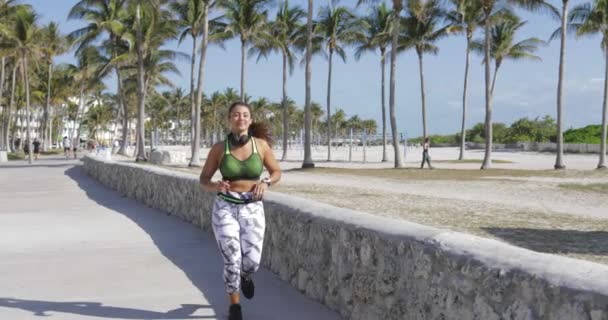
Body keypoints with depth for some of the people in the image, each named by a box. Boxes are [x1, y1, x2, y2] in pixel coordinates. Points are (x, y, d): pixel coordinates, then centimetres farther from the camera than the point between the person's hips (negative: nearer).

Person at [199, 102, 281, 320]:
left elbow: (277, 172, 9)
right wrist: (215, 186, -20)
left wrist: (266, 183, -13)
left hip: (252, 209, 1)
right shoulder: (219, 148, -6)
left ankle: (245, 276, 34)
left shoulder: (261, 144, -4)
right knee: (232, 261, -8)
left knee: (252, 262, -6)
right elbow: (203, 181, 2)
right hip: (225, 208, -1)